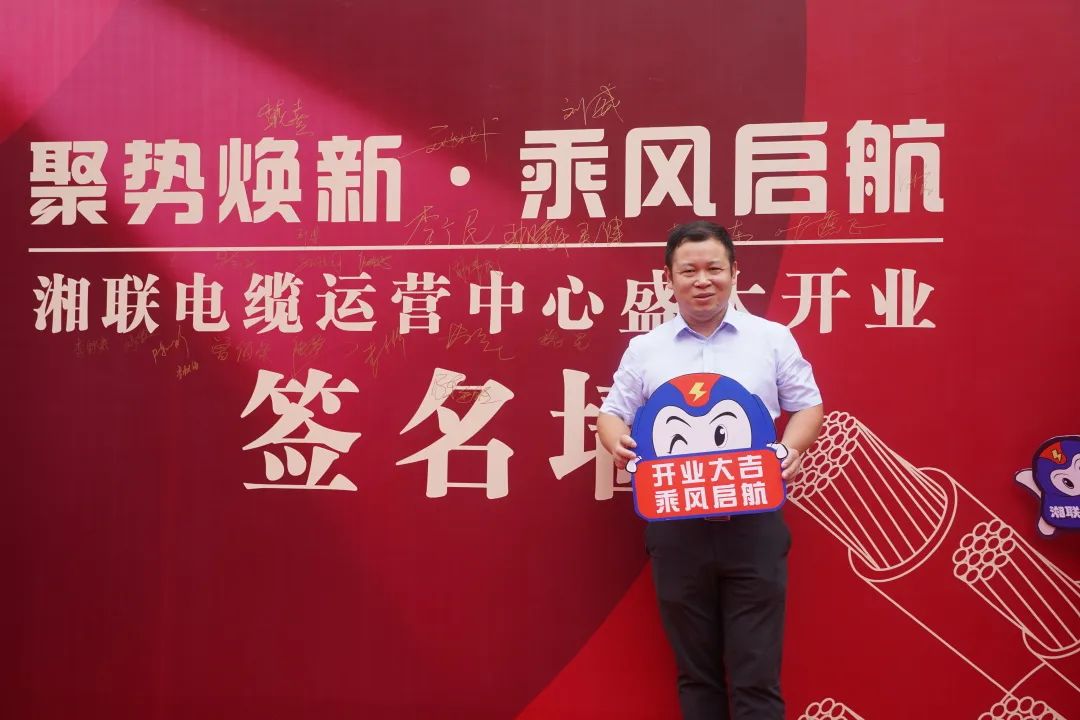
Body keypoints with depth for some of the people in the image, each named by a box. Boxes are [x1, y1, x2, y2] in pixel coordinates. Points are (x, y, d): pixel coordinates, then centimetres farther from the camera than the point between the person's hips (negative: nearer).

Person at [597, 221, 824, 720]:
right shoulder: (645, 349, 8)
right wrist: (617, 443, -12)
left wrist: (793, 447, -11)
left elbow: (807, 406, 10)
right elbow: (612, 413, 10)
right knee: (695, 671, 11)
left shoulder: (772, 339, 6)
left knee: (756, 675, 0)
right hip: (674, 526, 1)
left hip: (754, 524, -1)